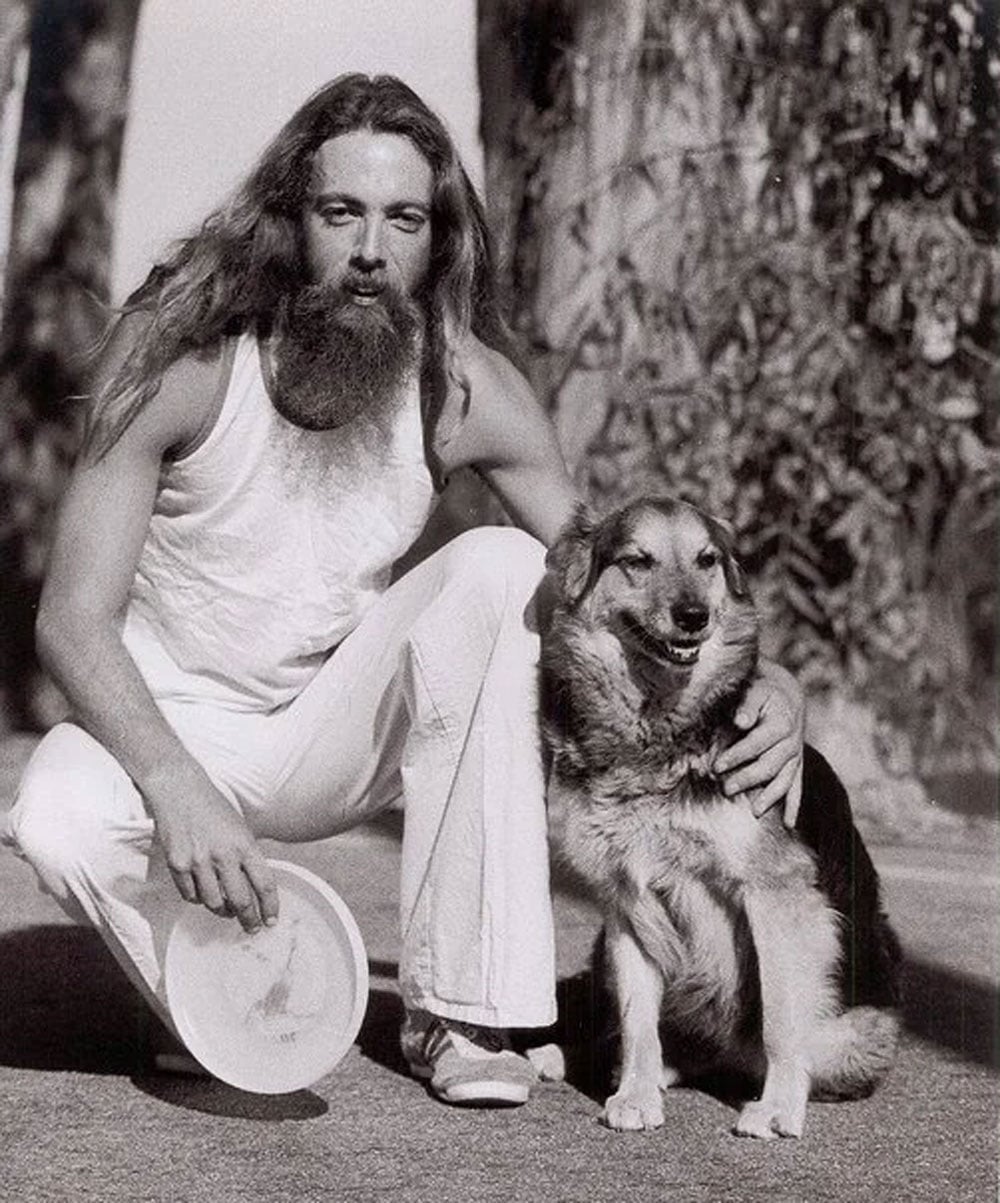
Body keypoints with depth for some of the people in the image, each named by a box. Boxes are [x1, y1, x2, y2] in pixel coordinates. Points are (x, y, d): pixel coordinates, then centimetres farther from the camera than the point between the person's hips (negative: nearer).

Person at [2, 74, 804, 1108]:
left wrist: (755, 679, -25)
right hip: (170, 724, -3)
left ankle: (460, 1010, -19)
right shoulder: (182, 361, -21)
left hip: (334, 733, 3)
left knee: (499, 567, -23)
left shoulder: (465, 389, -12)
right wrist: (176, 788, -41)